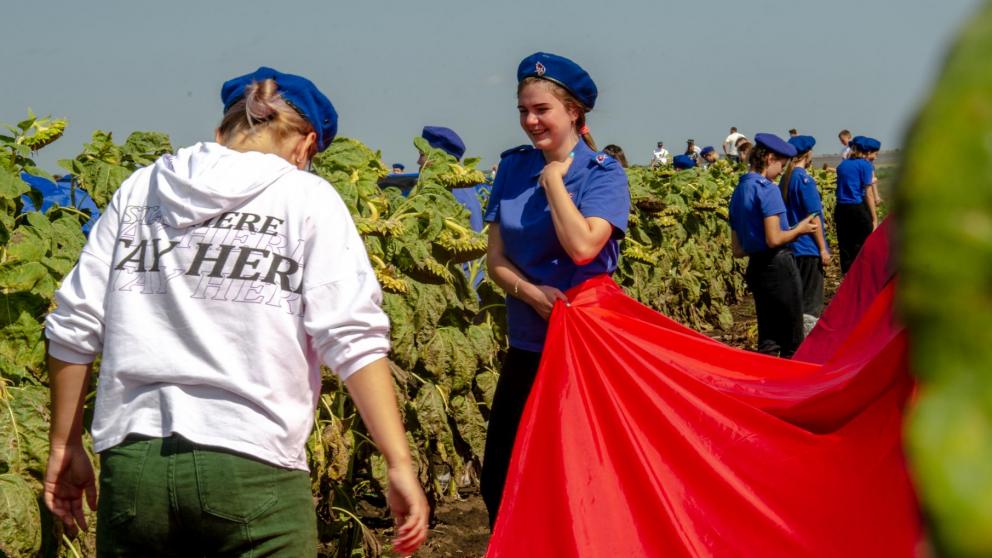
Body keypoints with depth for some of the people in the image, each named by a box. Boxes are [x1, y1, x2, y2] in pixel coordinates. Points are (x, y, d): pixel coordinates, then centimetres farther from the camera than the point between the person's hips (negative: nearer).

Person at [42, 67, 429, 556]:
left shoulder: (139, 190, 11)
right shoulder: (307, 198, 2)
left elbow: (72, 329, 11)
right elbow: (353, 338, -8)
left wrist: (66, 446, 20)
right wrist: (400, 464, -9)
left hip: (131, 461, 4)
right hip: (254, 471, -3)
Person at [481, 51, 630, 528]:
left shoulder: (603, 174, -8)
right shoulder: (513, 168, 6)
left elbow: (583, 247, -24)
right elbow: (496, 258, 4)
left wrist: (553, 180, -14)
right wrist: (532, 293, -15)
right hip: (527, 343, 5)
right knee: (500, 476, 6)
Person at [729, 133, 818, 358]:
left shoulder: (738, 192, 13)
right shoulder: (767, 189, -13)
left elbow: (738, 250, 15)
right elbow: (774, 239, -20)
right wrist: (798, 230, -3)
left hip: (755, 269, 8)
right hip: (779, 266, -8)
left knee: (767, 342, 11)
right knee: (792, 341, 2)